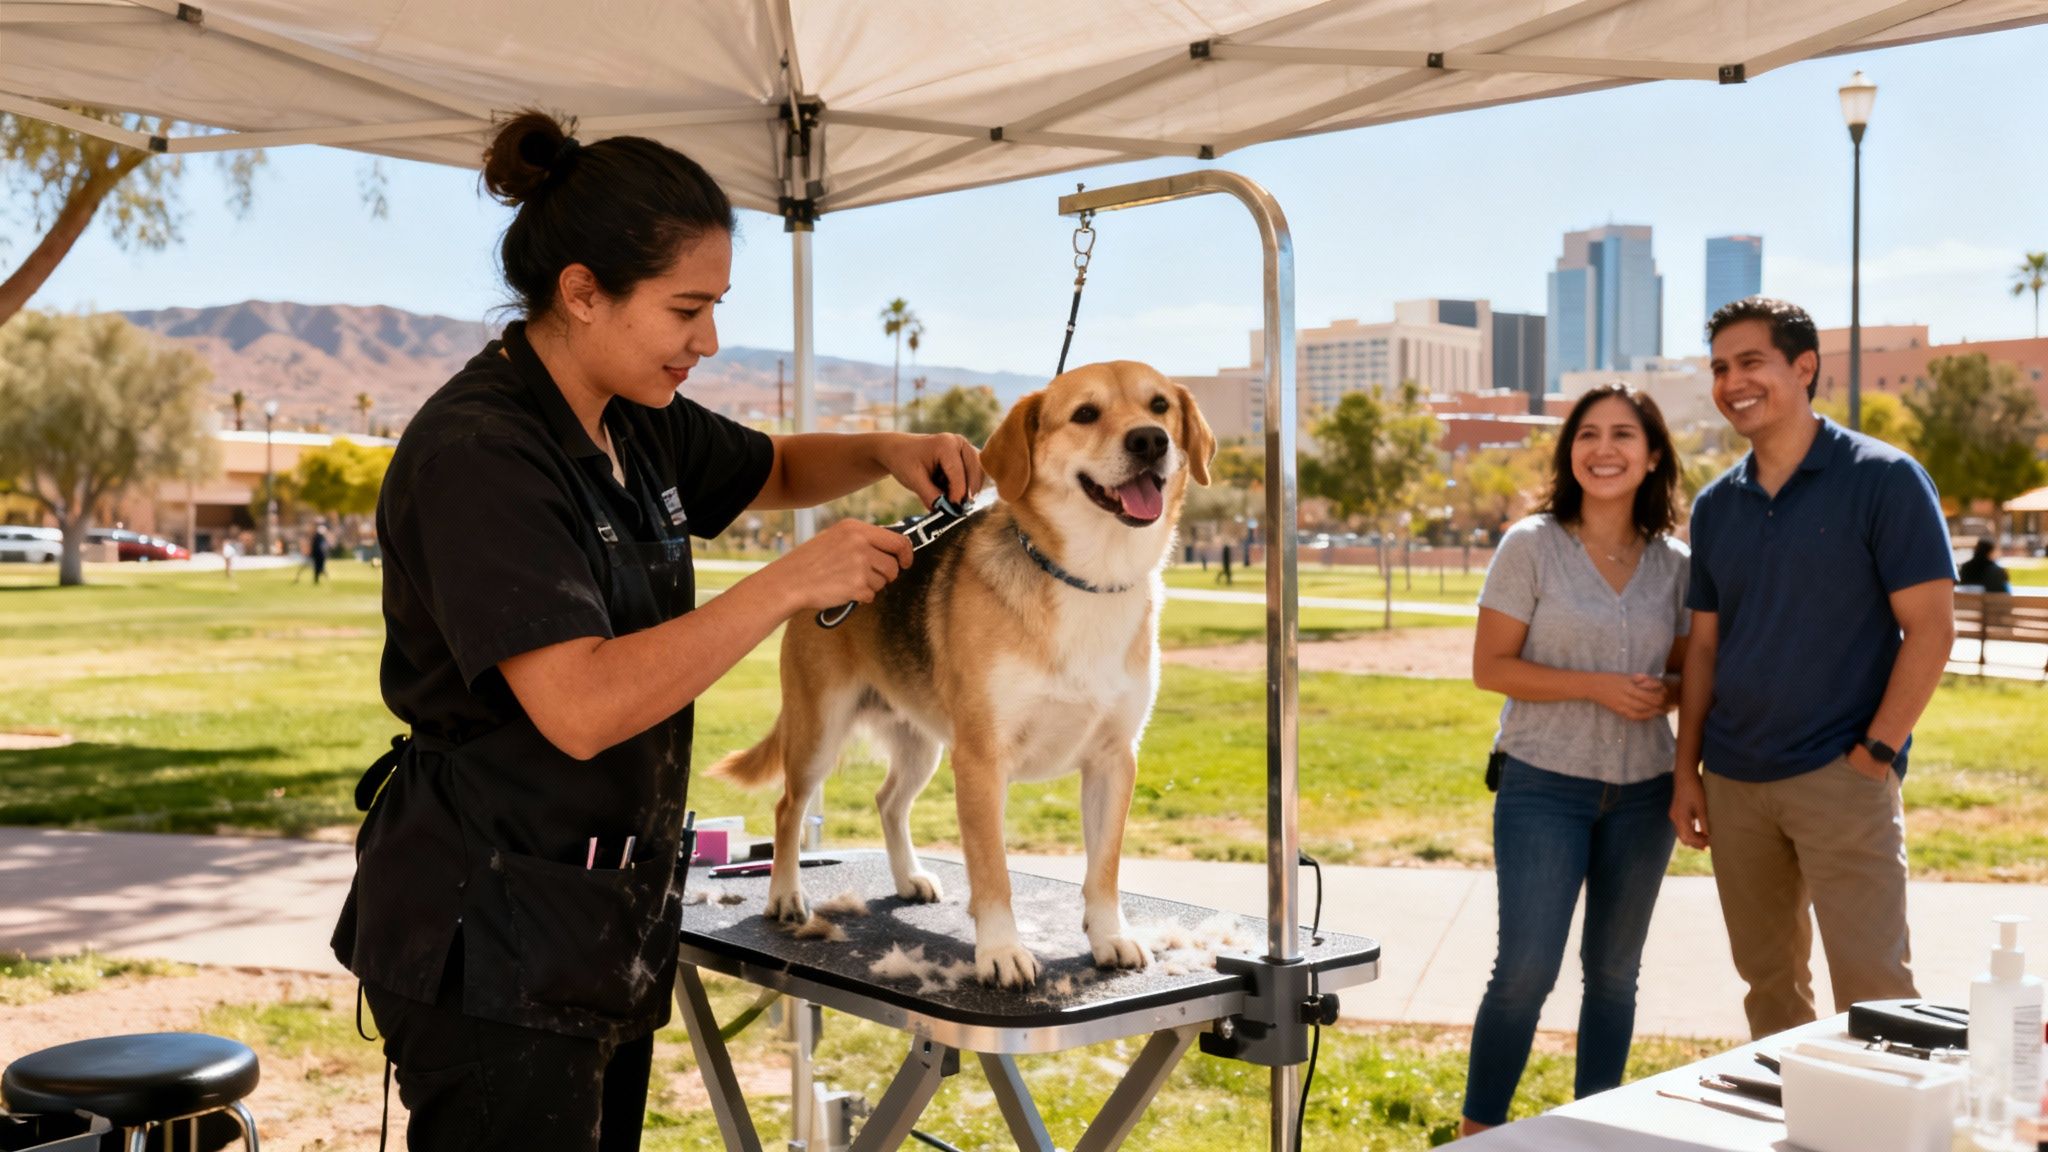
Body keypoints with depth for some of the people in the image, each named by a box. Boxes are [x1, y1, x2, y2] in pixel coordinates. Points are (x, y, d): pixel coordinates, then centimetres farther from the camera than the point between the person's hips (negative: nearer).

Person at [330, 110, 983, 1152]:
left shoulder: (635, 424, 7)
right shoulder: (477, 453, -20)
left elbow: (776, 471, 26)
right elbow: (582, 706, -29)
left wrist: (886, 454, 5)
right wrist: (789, 585, -25)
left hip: (604, 916, 9)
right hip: (487, 934, -9)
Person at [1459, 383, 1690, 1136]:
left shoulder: (1674, 564, 3)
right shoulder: (1531, 545, -7)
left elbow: (1685, 674, 12)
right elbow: (1490, 667, -8)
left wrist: (1665, 695, -12)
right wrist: (1598, 687, -19)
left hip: (1642, 792, 4)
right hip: (1545, 787, -4)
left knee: (1614, 972, 13)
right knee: (1526, 969, -7)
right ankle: (1478, 1131, 10)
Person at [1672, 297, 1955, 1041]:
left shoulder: (1883, 480, -5)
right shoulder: (1715, 505, 10)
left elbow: (1930, 630, -9)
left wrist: (1875, 753, -14)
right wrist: (1686, 772, 8)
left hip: (1841, 778, -5)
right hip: (1734, 783, 6)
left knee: (1872, 985, -6)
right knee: (1767, 980, 13)